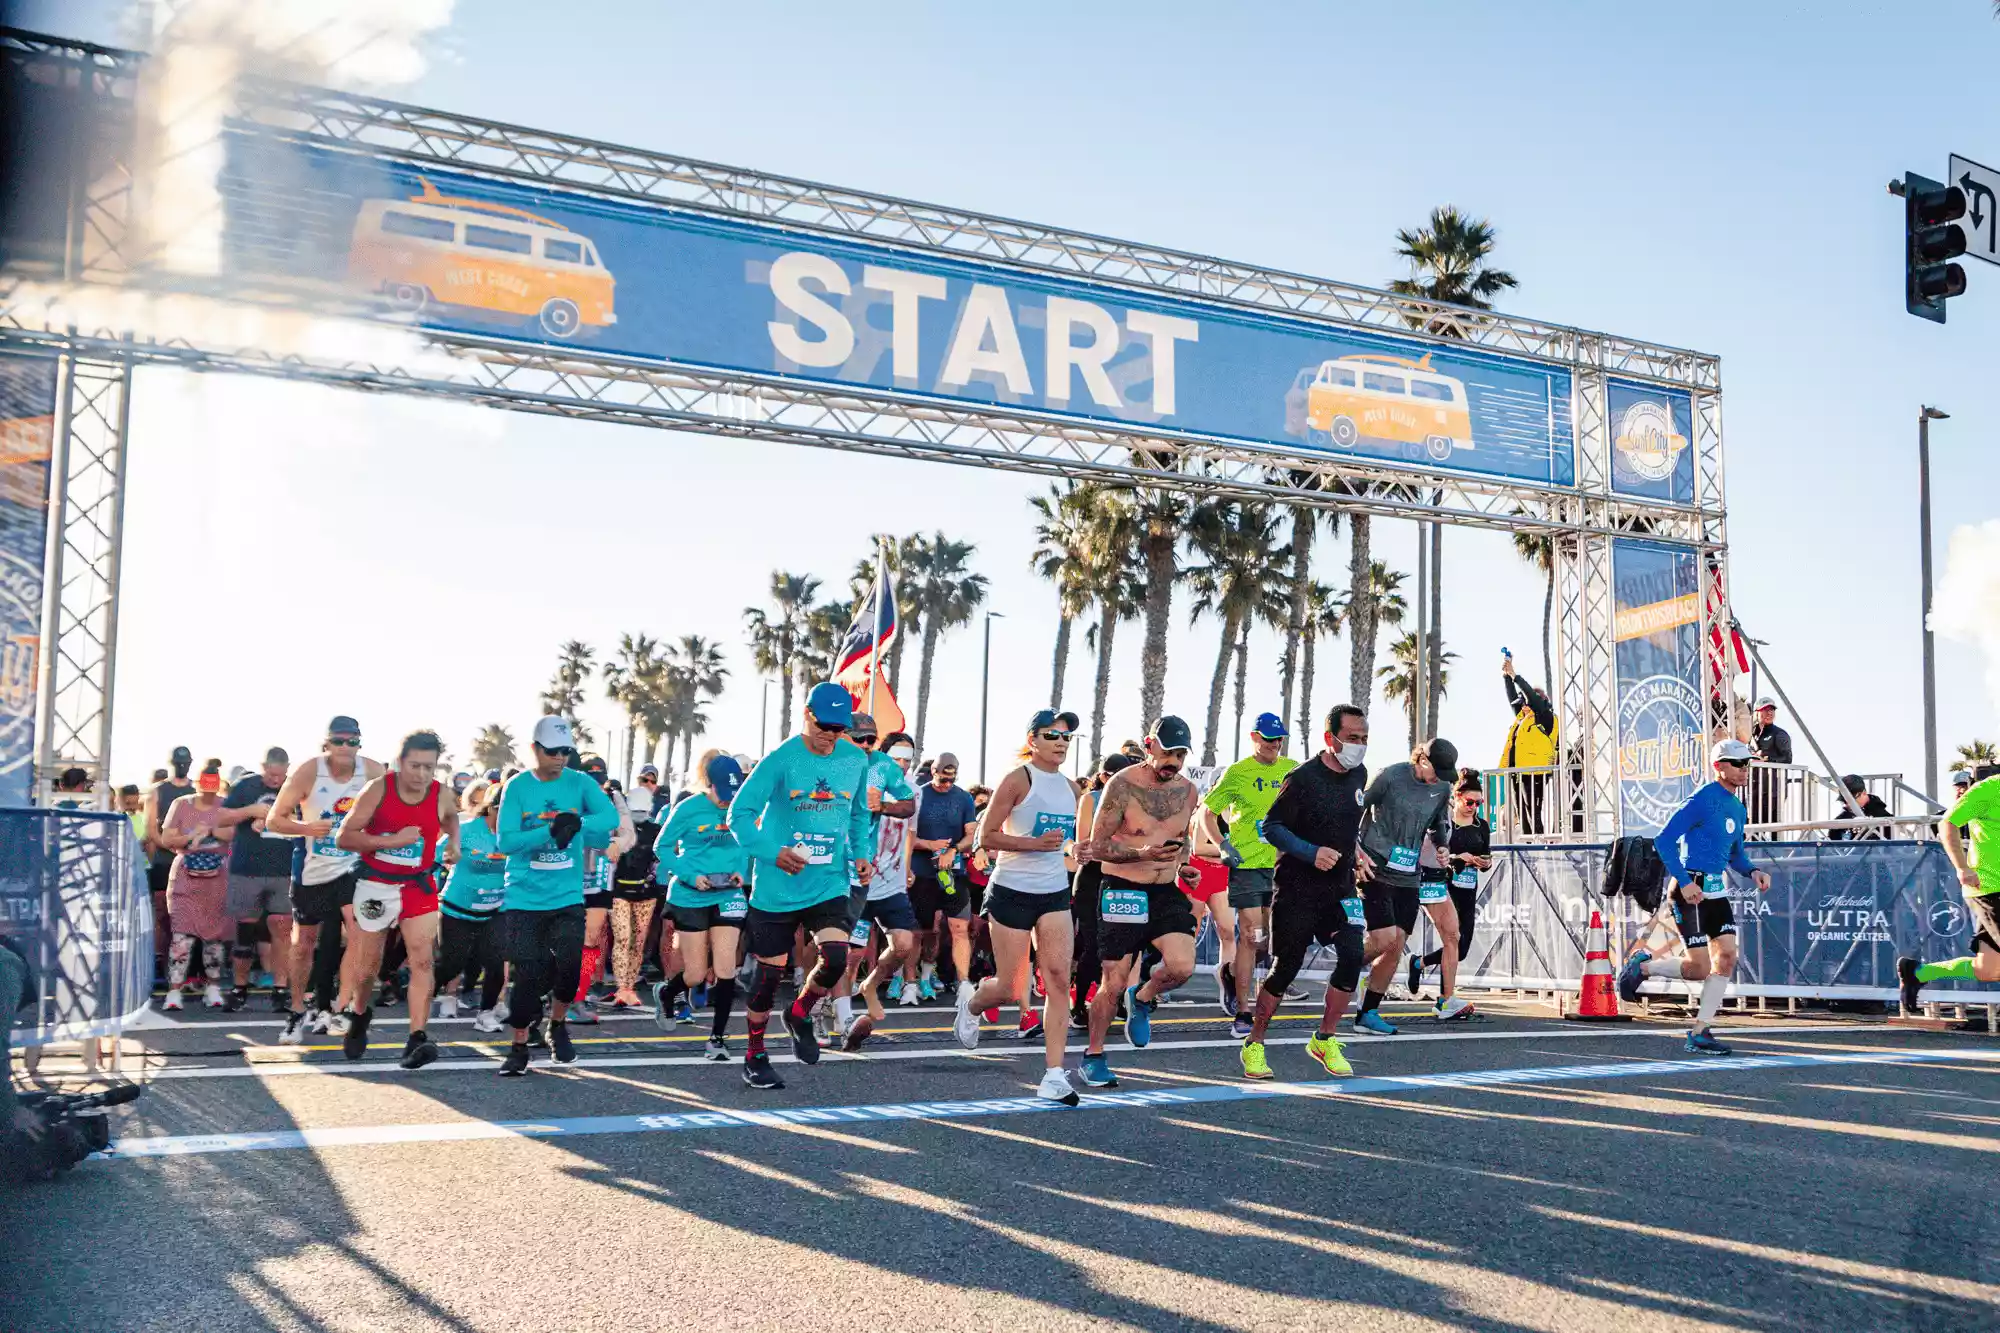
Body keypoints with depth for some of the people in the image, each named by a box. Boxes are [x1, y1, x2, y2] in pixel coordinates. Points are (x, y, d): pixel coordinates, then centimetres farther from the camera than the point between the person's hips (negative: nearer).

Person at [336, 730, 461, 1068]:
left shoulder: (441, 795, -8)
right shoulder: (378, 789, -16)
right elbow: (343, 838, -18)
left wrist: (453, 841, 1)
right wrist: (394, 840, -27)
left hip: (418, 886, 1)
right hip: (375, 885, -1)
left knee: (423, 961, -14)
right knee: (367, 963, 13)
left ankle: (418, 1038, -17)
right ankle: (359, 1017, 41)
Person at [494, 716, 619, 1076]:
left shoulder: (580, 783, 0)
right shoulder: (517, 786, -4)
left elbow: (611, 816, -15)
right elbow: (506, 841, -13)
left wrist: (579, 823, -32)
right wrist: (550, 831, -25)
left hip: (567, 897, 1)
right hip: (524, 898, -1)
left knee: (569, 965, -10)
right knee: (528, 975, 0)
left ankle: (558, 1025, 19)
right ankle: (519, 1046, 18)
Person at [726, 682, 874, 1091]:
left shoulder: (856, 759, 2)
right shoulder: (781, 760, -12)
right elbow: (739, 814, -10)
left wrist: (862, 854, 2)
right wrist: (772, 852, -23)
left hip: (828, 884, 3)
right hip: (776, 887, -3)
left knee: (836, 956, -17)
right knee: (769, 973, 5)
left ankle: (800, 1016, 14)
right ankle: (755, 1057, 26)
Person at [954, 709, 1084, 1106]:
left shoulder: (1070, 788, 10)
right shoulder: (1018, 780, -9)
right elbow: (986, 836, -12)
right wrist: (1036, 843, -21)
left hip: (1055, 894, 5)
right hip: (1012, 892, -5)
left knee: (1058, 979, -9)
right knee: (1009, 990, 2)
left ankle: (1053, 1076, -8)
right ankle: (970, 1001, 37)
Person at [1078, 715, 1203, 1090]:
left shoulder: (1188, 791, 6)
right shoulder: (1122, 785, -11)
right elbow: (1097, 846, -10)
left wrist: (1183, 865, 4)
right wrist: (1143, 854, -24)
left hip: (1166, 892, 4)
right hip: (1121, 891, -4)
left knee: (1182, 967, -17)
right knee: (1113, 982, -2)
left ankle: (1142, 999, 16)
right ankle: (1093, 1056, 19)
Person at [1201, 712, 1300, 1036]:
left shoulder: (1292, 769, 7)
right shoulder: (1237, 773, -4)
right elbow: (1207, 813, 1)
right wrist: (1224, 846, -9)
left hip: (1281, 863, 5)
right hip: (1247, 863, -4)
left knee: (1272, 936, 7)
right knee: (1252, 937, -8)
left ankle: (1230, 971, 36)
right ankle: (1242, 1014, 0)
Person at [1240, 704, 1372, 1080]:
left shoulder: (1358, 775, 7)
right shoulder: (1303, 778, -14)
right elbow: (1271, 827, -12)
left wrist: (1354, 849, 10)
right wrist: (1312, 853, -22)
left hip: (1340, 886, 6)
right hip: (1297, 889, -5)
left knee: (1353, 955, -10)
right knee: (1286, 966, -2)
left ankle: (1325, 1040, 7)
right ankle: (1254, 1044, 14)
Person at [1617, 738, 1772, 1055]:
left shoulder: (1738, 808, 13)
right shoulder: (1703, 800, -14)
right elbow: (1663, 840, -18)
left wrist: (1752, 871, 4)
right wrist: (1684, 882, -22)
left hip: (1718, 890, 8)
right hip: (1692, 890, -8)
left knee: (1727, 957, -1)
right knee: (1699, 969, -8)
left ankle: (1700, 1033, 6)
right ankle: (1641, 966, 18)